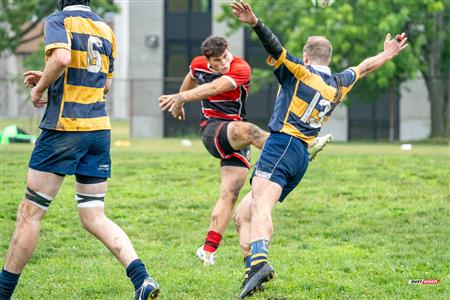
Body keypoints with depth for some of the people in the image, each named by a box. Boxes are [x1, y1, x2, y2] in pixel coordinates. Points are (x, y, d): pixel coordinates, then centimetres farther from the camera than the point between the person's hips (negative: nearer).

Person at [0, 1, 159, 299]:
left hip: (64, 126, -6)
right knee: (94, 217, 7)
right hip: (99, 129, 6)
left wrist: (40, 87, -8)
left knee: (30, 212, 2)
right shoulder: (106, 29, 16)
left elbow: (61, 57, -25)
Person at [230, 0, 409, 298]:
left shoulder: (300, 71, 5)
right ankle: (253, 271, -6)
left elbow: (274, 46, -11)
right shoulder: (339, 85, 22)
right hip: (303, 157, 7)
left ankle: (260, 261, -52)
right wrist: (386, 55, 57)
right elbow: (363, 67, 41)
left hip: (282, 145, -7)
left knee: (261, 204, -28)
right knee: (242, 215, 11)